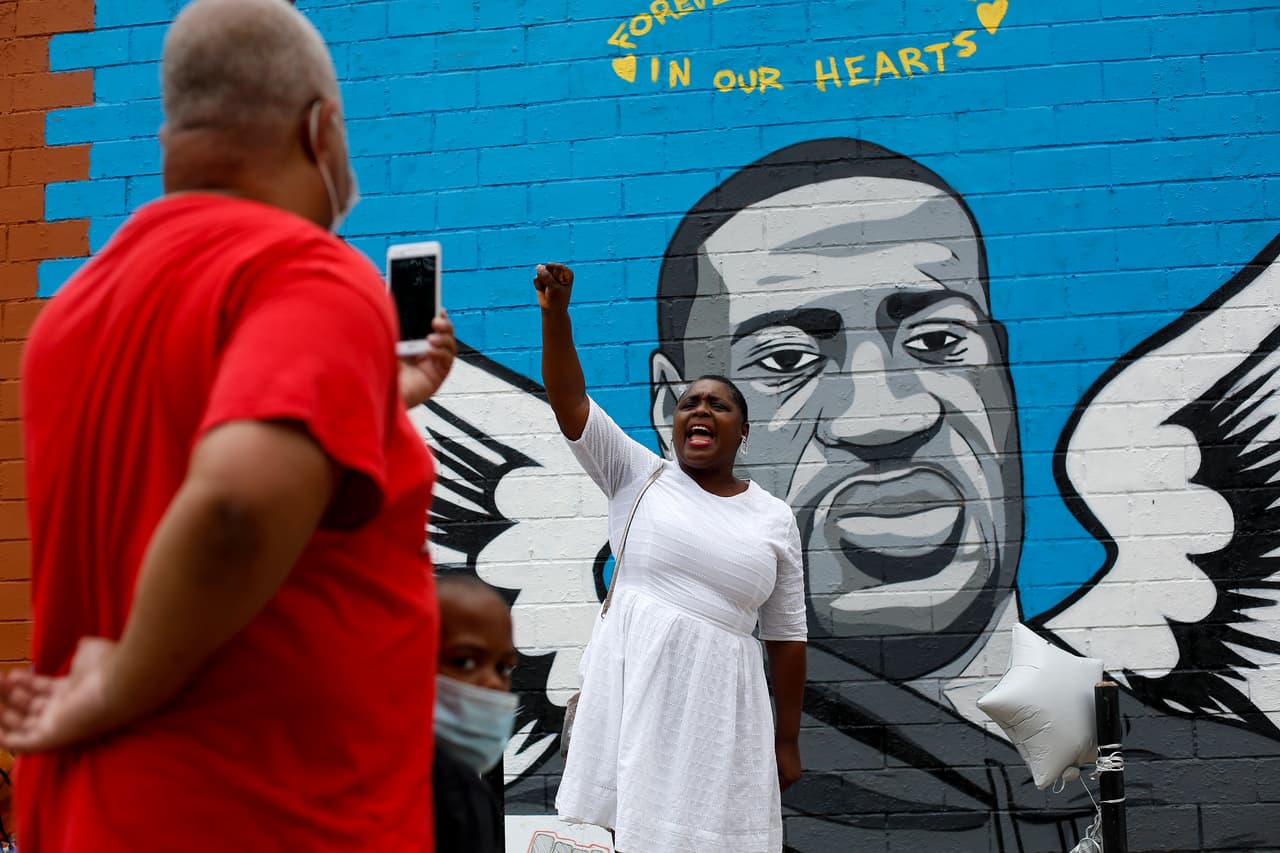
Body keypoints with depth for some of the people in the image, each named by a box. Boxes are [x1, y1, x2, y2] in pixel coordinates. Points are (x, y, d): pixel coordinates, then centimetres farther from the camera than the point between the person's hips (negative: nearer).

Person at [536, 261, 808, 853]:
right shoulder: (638, 477, 7)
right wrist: (555, 314, -17)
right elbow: (569, 403, -4)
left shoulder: (774, 518, 9)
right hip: (631, 683, -1)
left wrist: (788, 741, 9)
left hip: (718, 701, 1)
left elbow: (786, 636, 10)